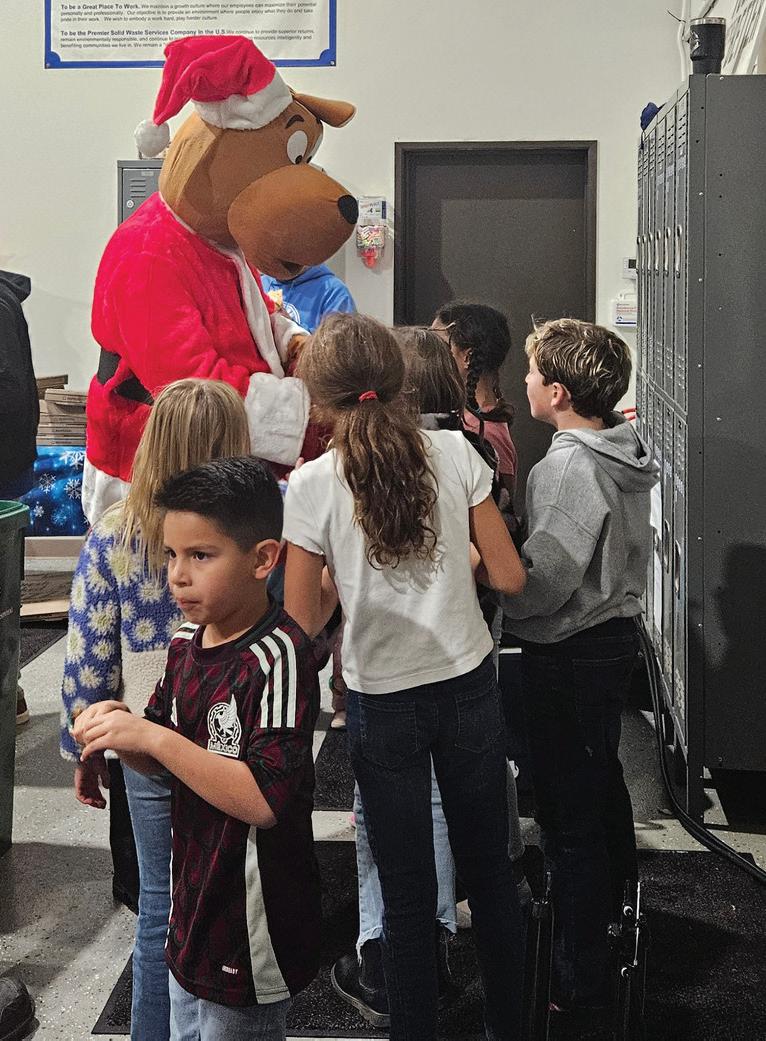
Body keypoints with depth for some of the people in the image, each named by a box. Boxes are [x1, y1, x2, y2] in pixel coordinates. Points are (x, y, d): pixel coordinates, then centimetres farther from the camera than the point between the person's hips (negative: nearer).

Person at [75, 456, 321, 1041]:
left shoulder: (278, 657, -25)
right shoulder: (188, 642, 0)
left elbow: (266, 800, -31)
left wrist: (153, 736, -30)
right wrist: (121, 733, -10)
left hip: (251, 935, -8)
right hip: (195, 910, 8)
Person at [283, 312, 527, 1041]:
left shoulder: (313, 485, -13)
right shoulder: (455, 453, -7)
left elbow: (304, 622, -9)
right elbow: (508, 576, -4)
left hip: (383, 704, -2)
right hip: (468, 687, 2)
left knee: (407, 891, 13)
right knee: (489, 870, 19)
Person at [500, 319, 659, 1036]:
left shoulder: (570, 468, -23)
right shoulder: (624, 455, 5)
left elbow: (540, 580, -27)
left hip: (569, 655, -10)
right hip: (613, 634, 10)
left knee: (569, 815, 0)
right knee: (601, 785, 26)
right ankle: (611, 907, 48)